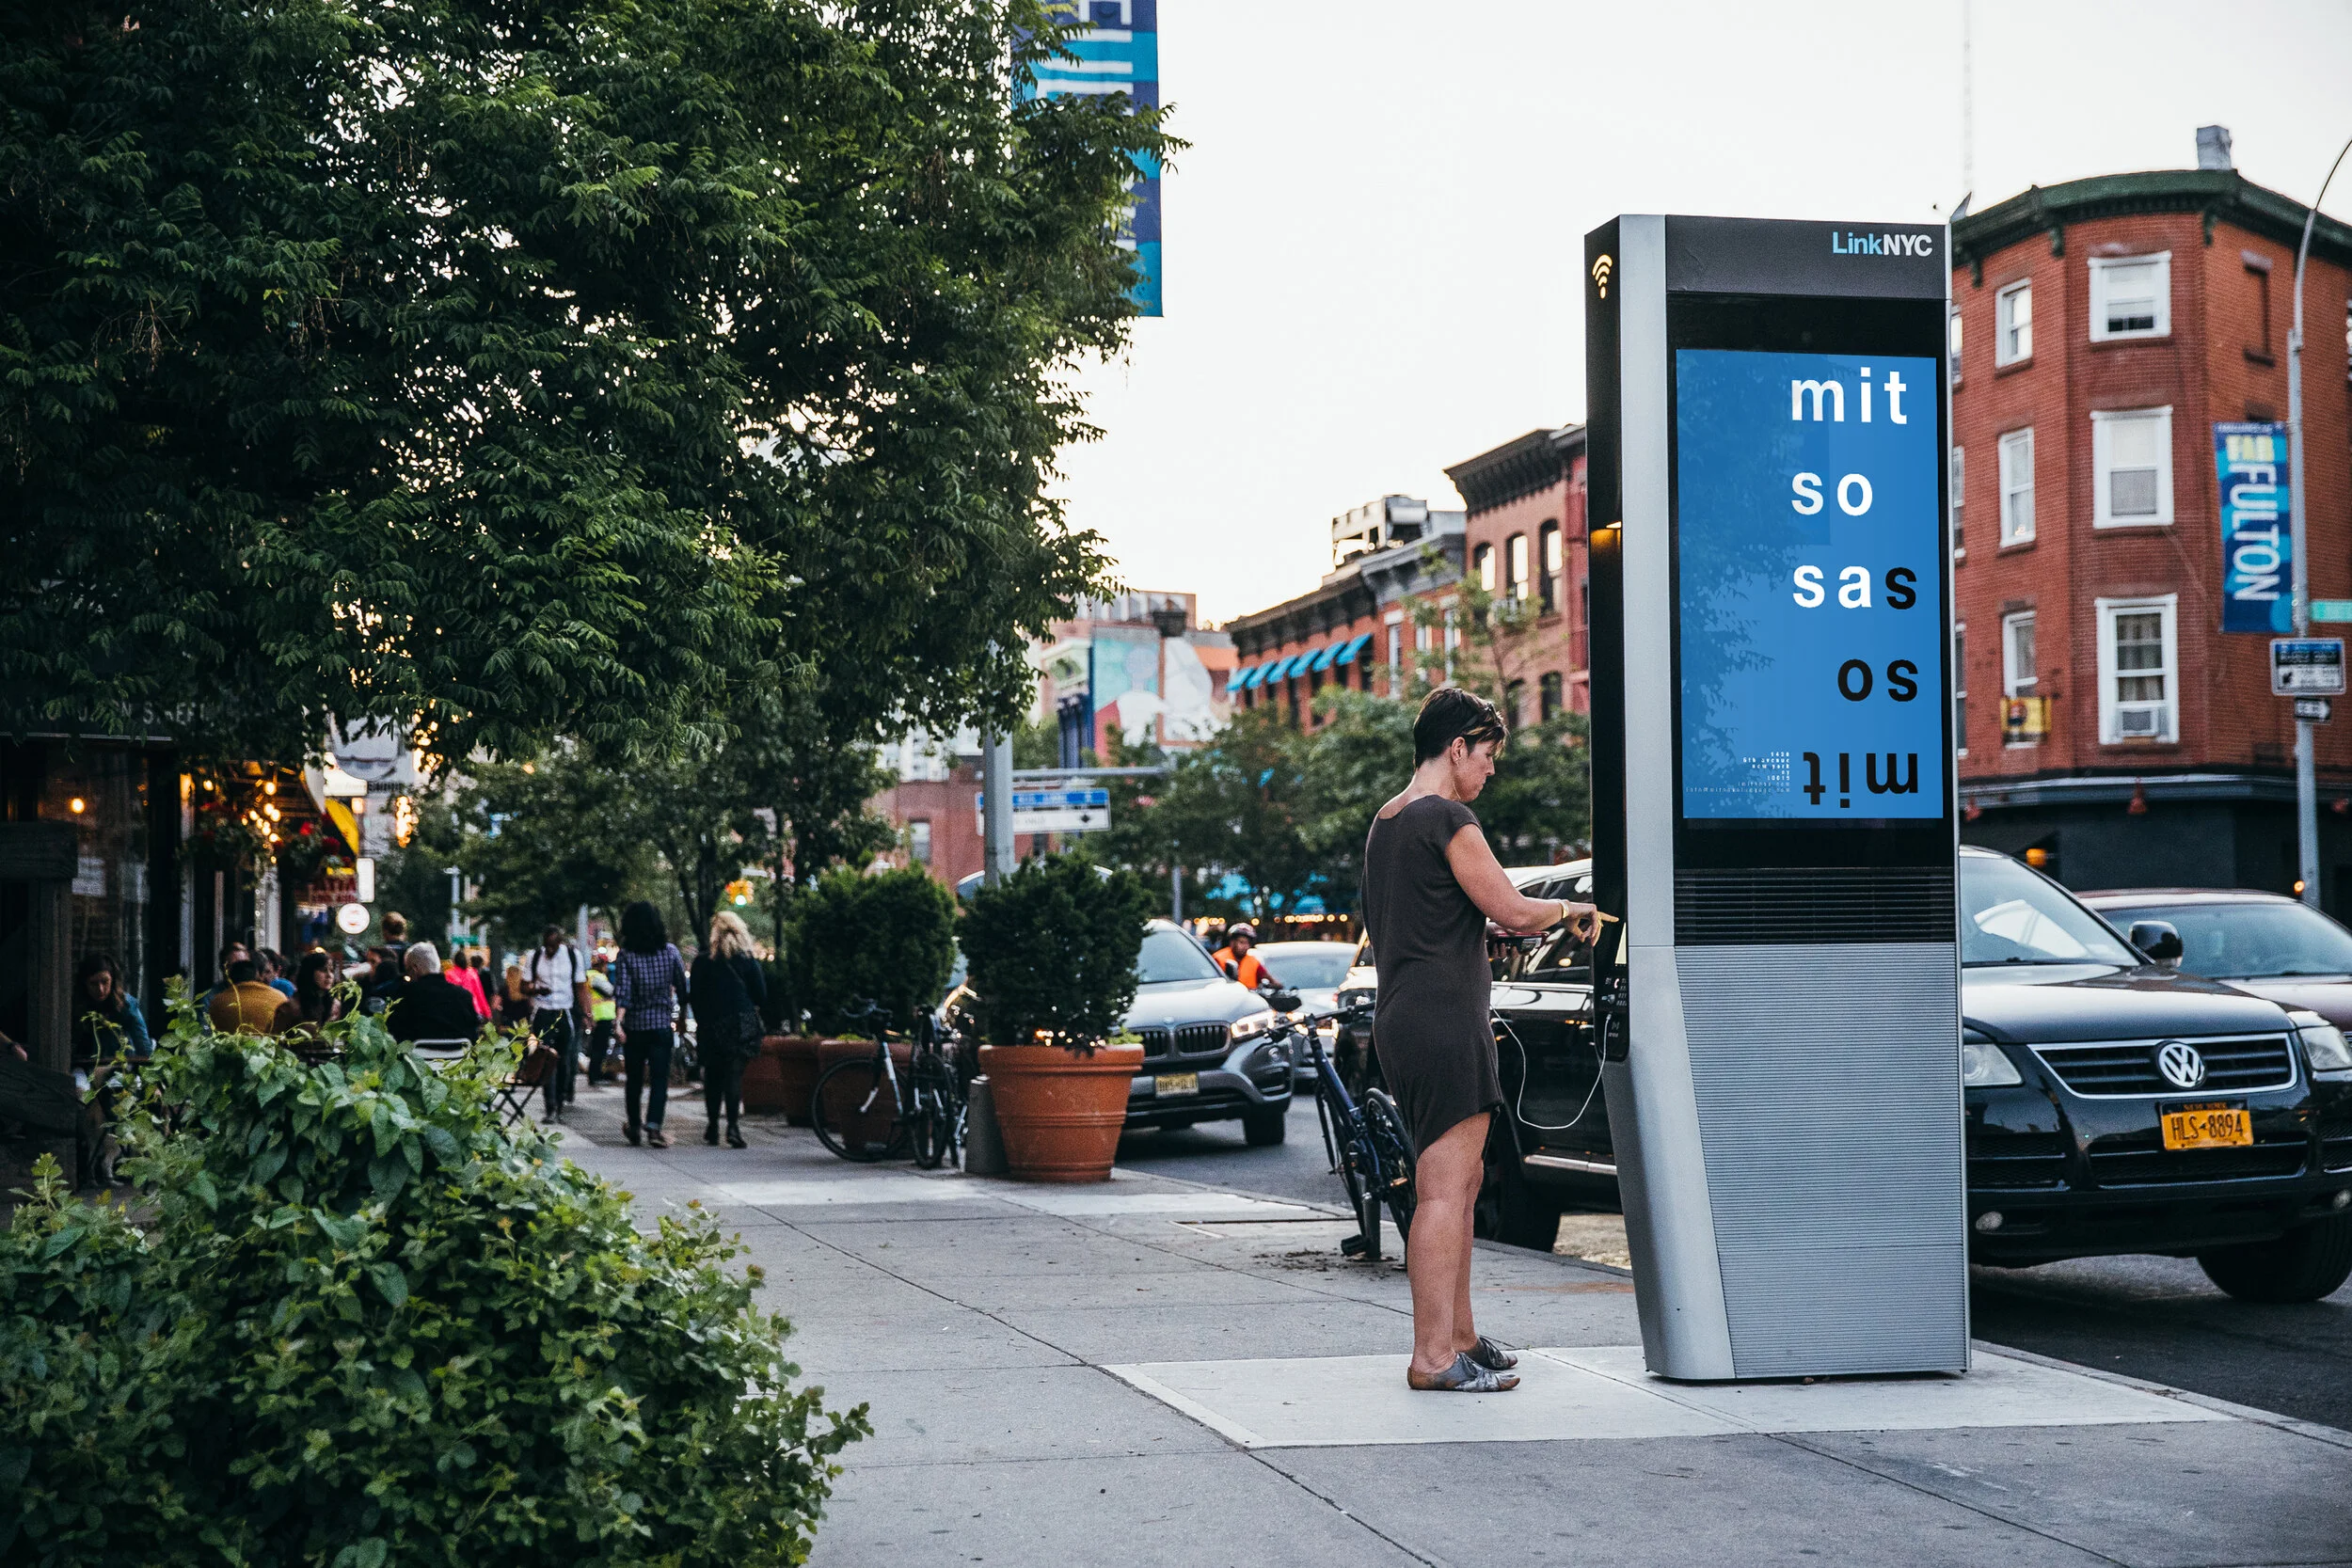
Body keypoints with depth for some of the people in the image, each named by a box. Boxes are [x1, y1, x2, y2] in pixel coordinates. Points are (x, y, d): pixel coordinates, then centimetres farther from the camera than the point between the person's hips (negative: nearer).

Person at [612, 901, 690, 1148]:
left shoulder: (626, 955, -6)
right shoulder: (669, 951, -1)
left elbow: (622, 990, -15)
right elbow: (682, 985, 5)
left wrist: (618, 1021, -19)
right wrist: (682, 1013, 19)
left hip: (634, 1025, 0)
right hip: (663, 1024, 0)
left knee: (633, 1078, 14)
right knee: (659, 1078, -2)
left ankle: (633, 1128, 25)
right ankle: (654, 1127, -17)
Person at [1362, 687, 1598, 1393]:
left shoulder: (1385, 822, 18)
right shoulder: (1447, 819, -12)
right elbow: (1513, 911, -12)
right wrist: (1571, 909, 7)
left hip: (1402, 1019, 10)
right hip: (1444, 1024, -10)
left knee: (1460, 1180, 17)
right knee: (1445, 1188, -10)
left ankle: (1458, 1334, 23)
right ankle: (1434, 1355, -11)